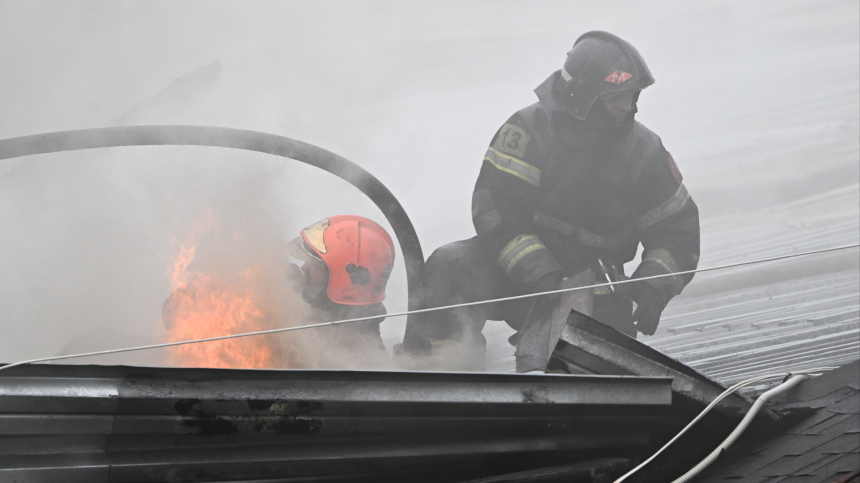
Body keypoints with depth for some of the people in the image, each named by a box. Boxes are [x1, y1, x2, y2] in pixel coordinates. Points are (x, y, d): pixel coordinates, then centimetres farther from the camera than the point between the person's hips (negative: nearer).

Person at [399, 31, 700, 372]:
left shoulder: (643, 151, -1)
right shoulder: (529, 129, -11)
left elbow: (677, 231, 4)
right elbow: (495, 209, -18)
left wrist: (653, 285, -16)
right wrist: (540, 274, -30)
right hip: (514, 267, -2)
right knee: (449, 268, -28)